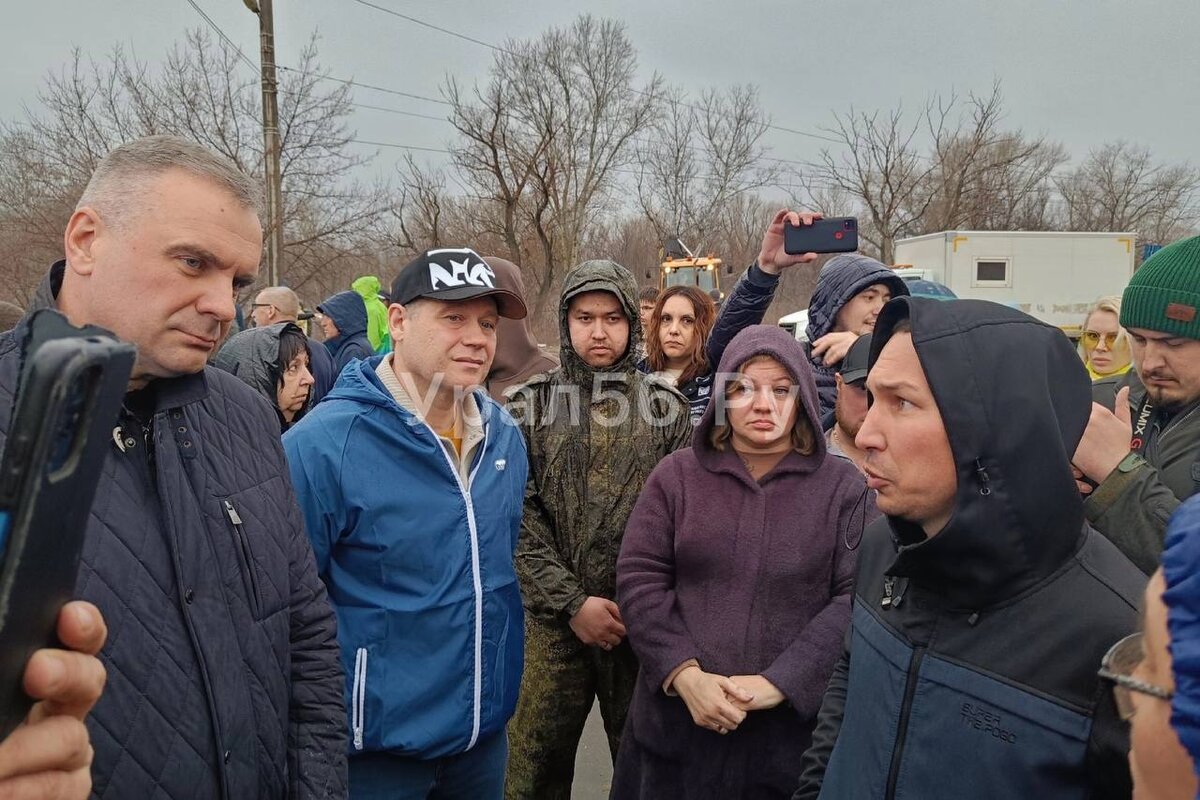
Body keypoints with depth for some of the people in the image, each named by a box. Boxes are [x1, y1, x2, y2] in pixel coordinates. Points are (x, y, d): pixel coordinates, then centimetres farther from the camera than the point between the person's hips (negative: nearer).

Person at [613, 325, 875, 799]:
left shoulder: (843, 486, 0)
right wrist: (684, 674, -13)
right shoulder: (676, 474, 4)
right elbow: (638, 580, -1)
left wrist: (780, 683, -16)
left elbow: (857, 599, -8)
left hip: (793, 729, -1)